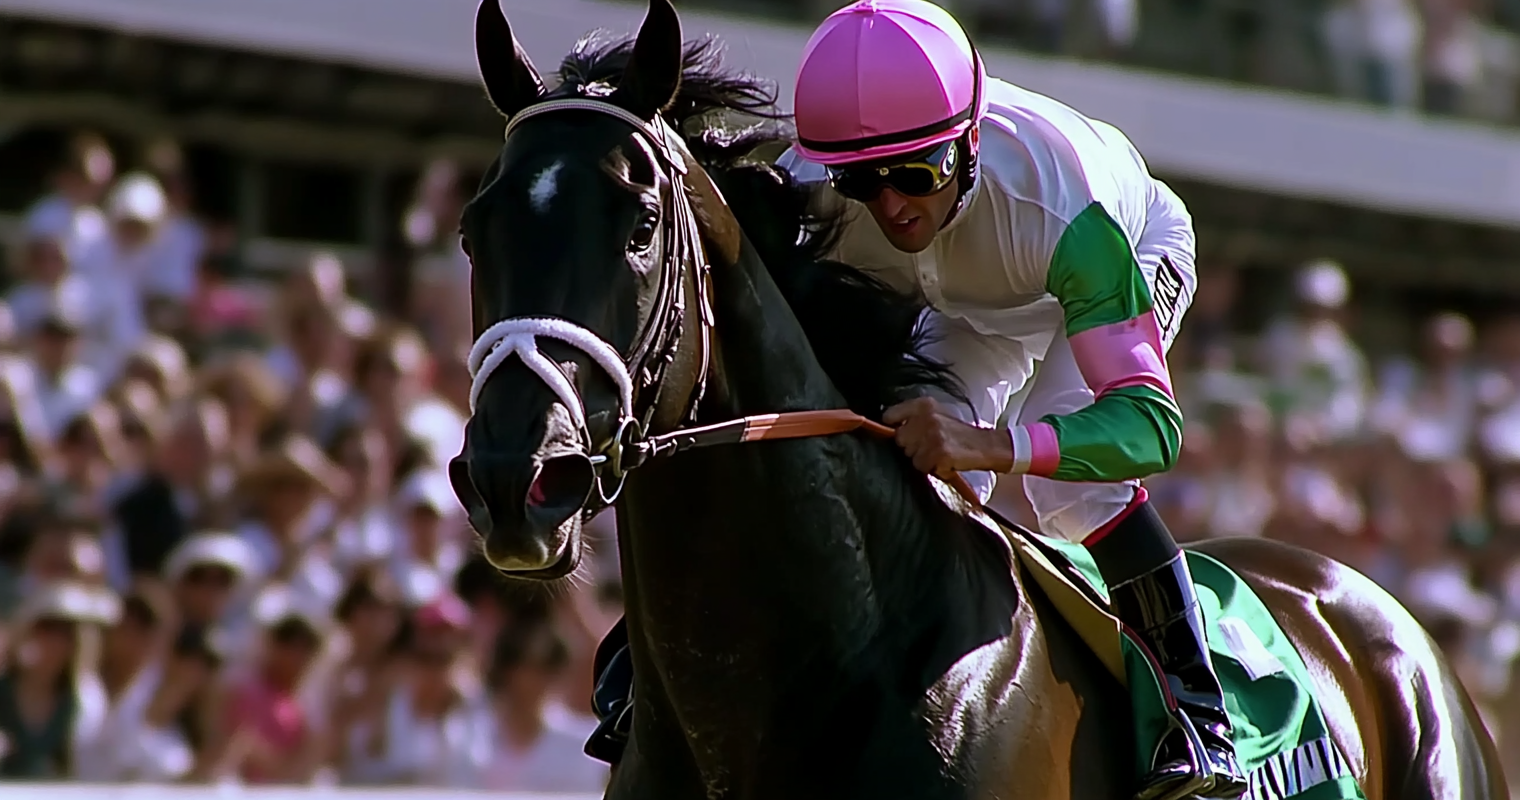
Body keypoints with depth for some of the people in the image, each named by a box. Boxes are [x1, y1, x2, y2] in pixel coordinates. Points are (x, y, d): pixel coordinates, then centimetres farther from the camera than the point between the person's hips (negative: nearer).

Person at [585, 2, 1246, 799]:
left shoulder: (1057, 204, -48)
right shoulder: (804, 199, -36)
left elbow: (1150, 421, -53)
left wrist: (991, 444, -72)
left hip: (1135, 248, -4)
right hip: (972, 307, 4)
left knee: (1068, 472, -28)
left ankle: (1198, 718, -19)